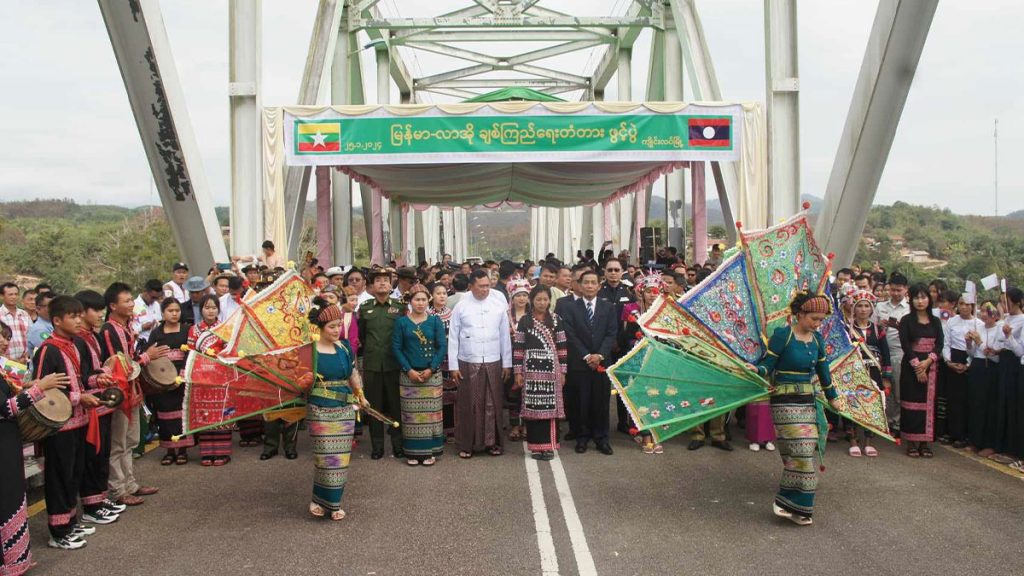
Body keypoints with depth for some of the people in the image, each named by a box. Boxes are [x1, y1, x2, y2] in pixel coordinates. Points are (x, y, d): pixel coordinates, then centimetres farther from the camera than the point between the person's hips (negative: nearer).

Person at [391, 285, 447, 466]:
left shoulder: (435, 321, 3)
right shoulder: (401, 322, 2)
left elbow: (442, 346, 0)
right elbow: (396, 348, -1)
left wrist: (431, 369, -10)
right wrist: (409, 371, -10)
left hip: (432, 375, 0)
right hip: (409, 375, 0)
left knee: (431, 413, 1)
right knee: (411, 414, 1)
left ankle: (430, 451, 10)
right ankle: (412, 452, 10)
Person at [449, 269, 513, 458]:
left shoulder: (498, 303, 1)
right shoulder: (461, 306, -2)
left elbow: (505, 335, 5)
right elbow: (453, 338, 1)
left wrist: (507, 363, 4)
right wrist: (453, 366, -1)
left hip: (493, 362, 1)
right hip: (468, 363, -1)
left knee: (493, 403, 7)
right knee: (468, 404, 5)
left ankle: (492, 441, 20)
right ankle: (467, 444, 16)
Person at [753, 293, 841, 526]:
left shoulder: (816, 339, 10)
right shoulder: (782, 335, -10)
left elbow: (822, 369, 21)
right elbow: (768, 364, -12)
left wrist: (832, 397, 29)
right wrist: (756, 370, -34)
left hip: (808, 401, 7)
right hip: (785, 401, -7)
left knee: (804, 453, 4)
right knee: (801, 451, -13)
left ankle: (790, 504, 13)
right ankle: (791, 504, -3)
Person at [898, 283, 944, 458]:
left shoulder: (935, 322, 10)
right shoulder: (907, 320, 1)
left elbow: (939, 345, 2)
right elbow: (905, 345, -7)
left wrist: (927, 361, -13)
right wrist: (917, 365, -15)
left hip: (930, 367, 3)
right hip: (910, 366, -3)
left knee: (928, 403, 2)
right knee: (912, 401, -2)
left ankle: (925, 442, 8)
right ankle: (912, 442, 3)